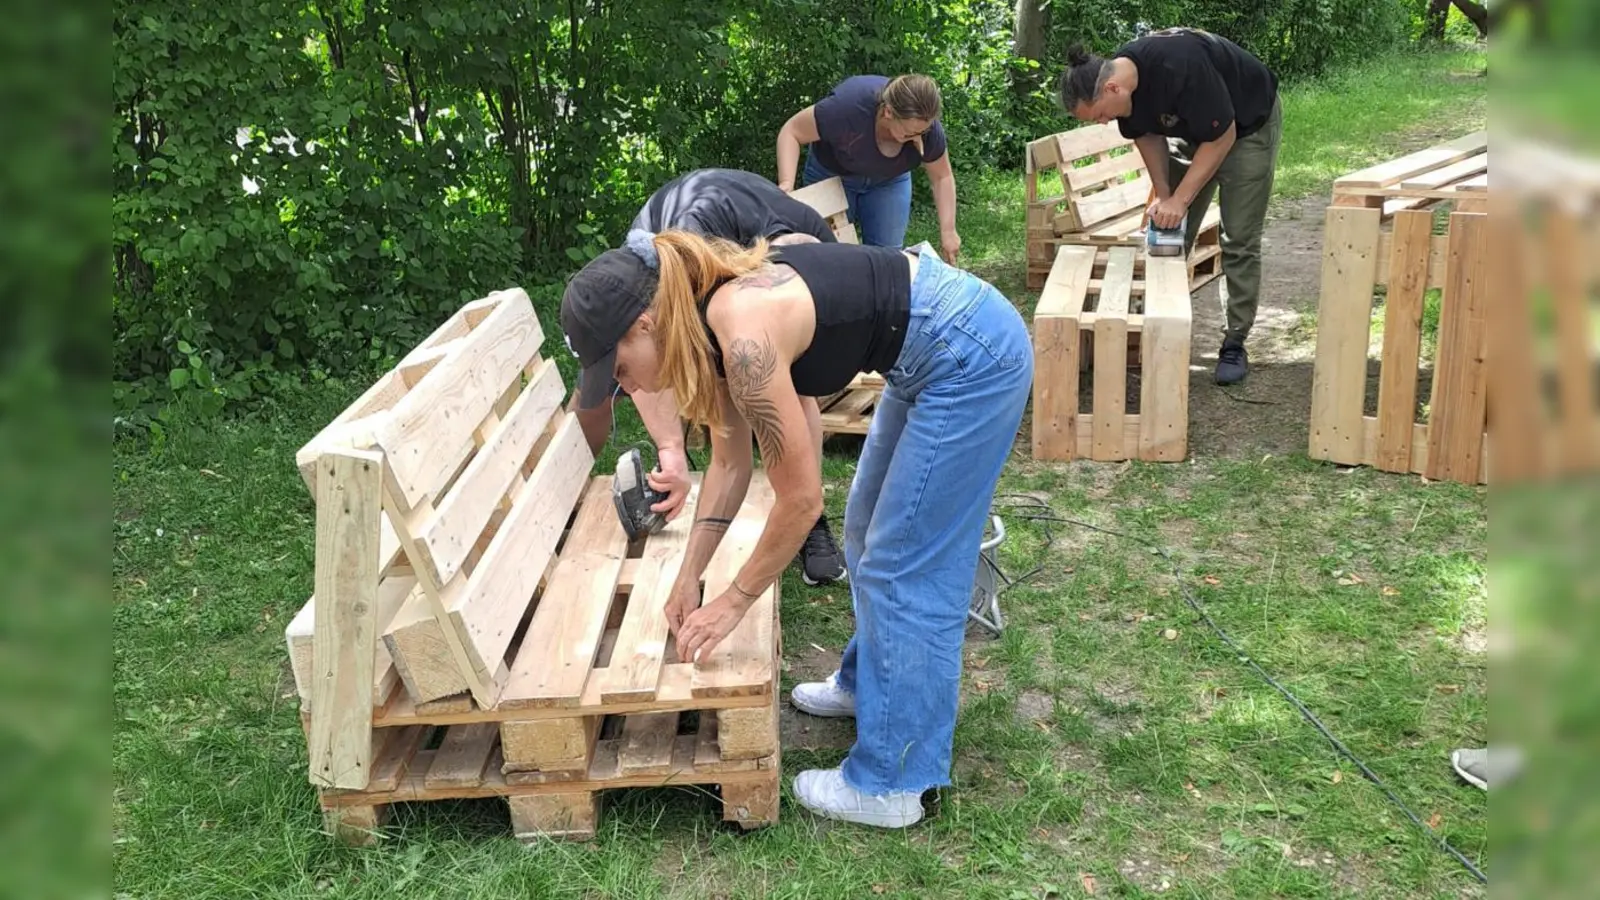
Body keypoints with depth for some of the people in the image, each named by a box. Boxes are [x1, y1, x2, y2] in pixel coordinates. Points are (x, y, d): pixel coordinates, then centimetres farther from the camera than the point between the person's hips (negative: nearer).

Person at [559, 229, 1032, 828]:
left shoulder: (743, 338, -27)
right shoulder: (707, 320, -1)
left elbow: (801, 498, -19)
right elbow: (730, 461, 10)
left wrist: (733, 603, -8)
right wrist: (689, 574, 9)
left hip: (972, 356, -9)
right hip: (937, 347, 9)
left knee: (905, 566, -2)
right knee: (868, 536, 22)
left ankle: (888, 785, 10)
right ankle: (868, 683, 44)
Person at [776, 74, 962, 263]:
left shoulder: (926, 126, -29)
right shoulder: (848, 106, -40)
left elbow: (942, 176, -12)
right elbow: (791, 132, -27)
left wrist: (947, 230, -16)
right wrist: (786, 182, -40)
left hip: (889, 179, 2)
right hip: (832, 174, -2)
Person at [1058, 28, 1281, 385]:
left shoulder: (1180, 68, -39)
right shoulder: (1120, 81, -17)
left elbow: (1222, 137, -29)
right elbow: (1147, 135, 0)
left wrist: (1181, 199, -26)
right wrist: (1163, 194, -9)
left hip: (1248, 125, -6)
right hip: (1196, 129, 7)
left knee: (1240, 242, -7)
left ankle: (1235, 344, 0)